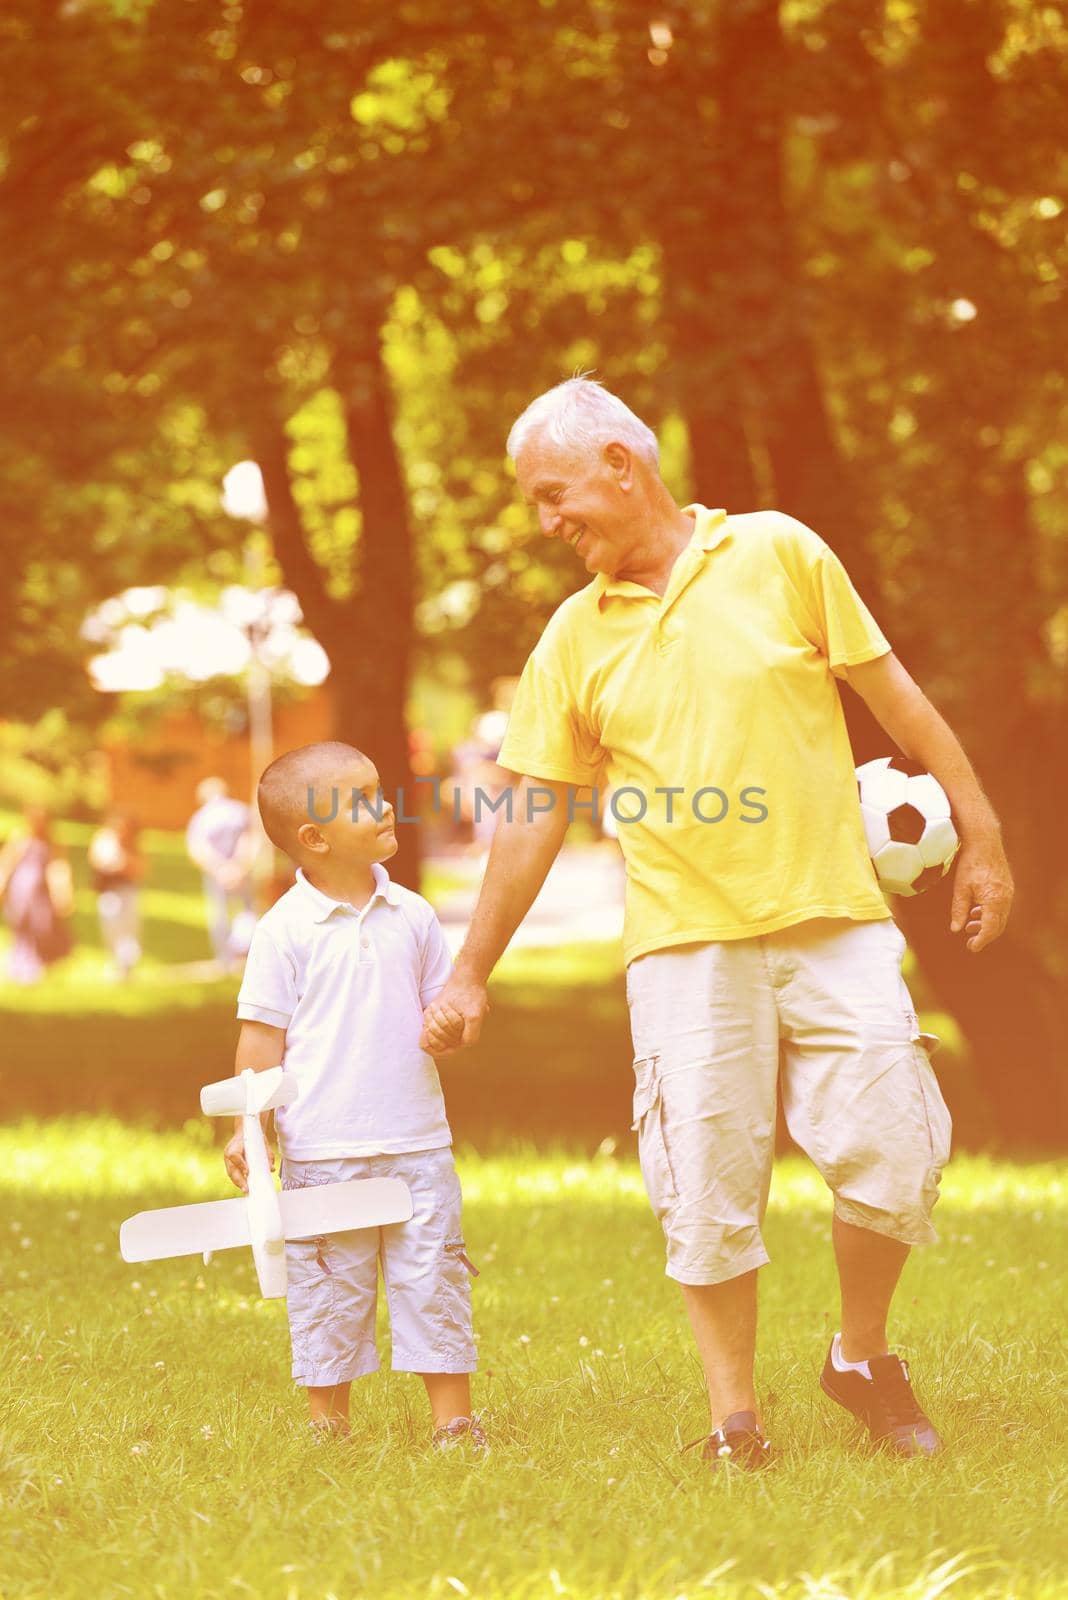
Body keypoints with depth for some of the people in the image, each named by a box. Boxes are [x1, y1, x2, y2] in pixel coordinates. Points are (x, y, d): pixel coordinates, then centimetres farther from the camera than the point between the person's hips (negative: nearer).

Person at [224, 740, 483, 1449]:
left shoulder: (412, 916, 6)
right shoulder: (285, 931, -5)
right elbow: (263, 1036, -2)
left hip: (417, 1143, 3)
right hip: (322, 1149, -3)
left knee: (435, 1281, 3)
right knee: (329, 1290, 4)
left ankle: (455, 1423, 10)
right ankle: (329, 1427, 14)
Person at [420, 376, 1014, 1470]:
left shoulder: (780, 555, 2)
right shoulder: (575, 639, 8)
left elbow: (896, 699, 6)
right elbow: (534, 814, 11)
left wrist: (980, 838, 3)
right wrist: (471, 975, 10)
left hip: (832, 921, -1)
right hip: (686, 940, 1)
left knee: (892, 1149, -6)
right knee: (708, 1186, -3)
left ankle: (862, 1360, 16)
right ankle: (734, 1420, 7)